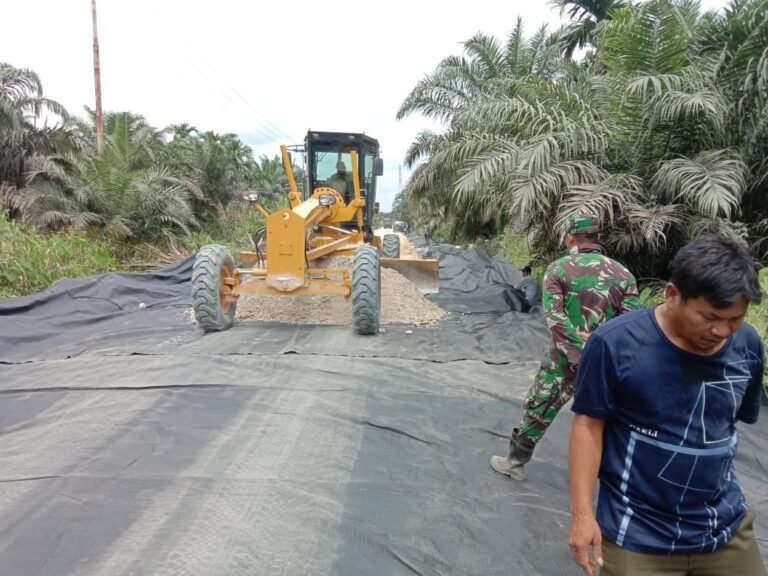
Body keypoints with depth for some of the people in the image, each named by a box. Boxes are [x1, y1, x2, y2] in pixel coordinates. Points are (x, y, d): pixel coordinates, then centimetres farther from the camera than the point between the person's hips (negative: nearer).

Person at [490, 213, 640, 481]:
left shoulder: (559, 268, -5)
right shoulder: (622, 273, 2)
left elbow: (554, 316, -18)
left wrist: (578, 355, -20)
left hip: (565, 358, -2)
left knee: (539, 411, 14)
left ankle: (515, 461, 28)